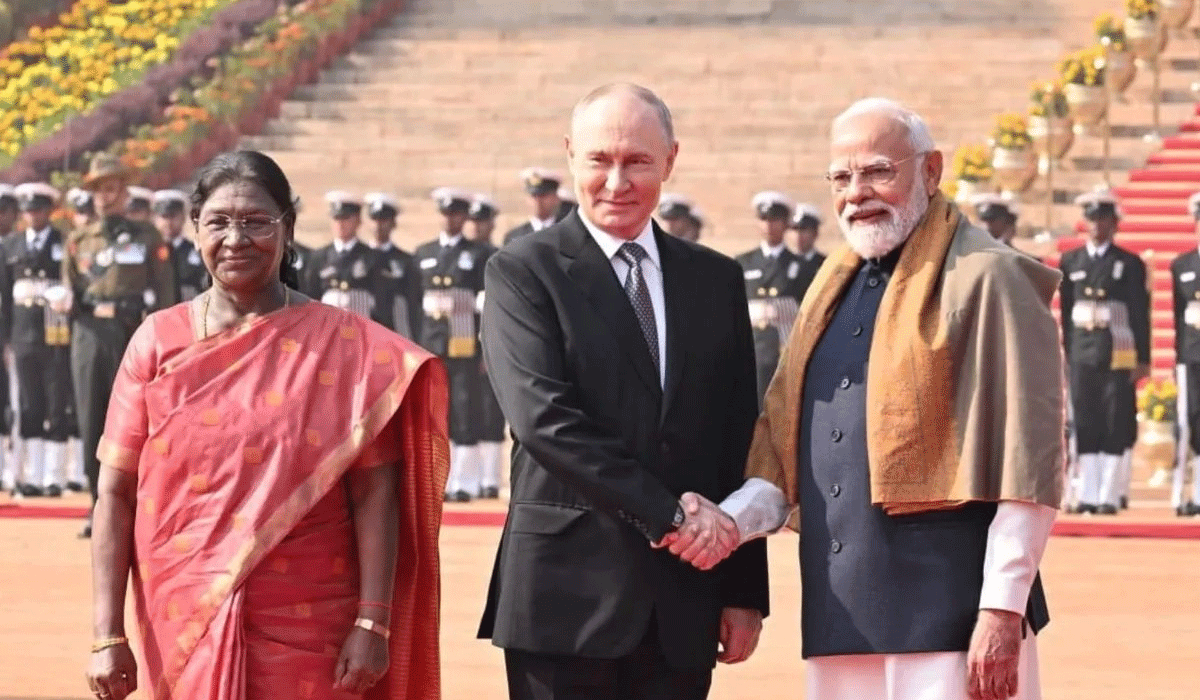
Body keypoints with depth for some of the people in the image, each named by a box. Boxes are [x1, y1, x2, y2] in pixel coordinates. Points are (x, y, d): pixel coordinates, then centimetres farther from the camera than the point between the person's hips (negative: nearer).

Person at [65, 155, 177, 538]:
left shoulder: (147, 237, 5)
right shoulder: (78, 241, 14)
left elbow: (164, 294, 1)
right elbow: (71, 291, 18)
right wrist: (67, 303, -5)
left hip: (132, 334, -3)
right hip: (89, 334, 3)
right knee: (91, 421, 2)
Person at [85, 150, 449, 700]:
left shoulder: (343, 344, 1)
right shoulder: (158, 342, 4)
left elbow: (375, 495, -4)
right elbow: (115, 494, 1)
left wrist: (373, 624, -11)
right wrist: (107, 635, -6)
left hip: (308, 633, -1)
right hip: (186, 625, 1)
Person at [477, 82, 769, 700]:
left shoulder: (715, 279, 14)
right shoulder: (523, 272, 0)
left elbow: (741, 448, 14)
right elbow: (543, 418, -13)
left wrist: (745, 591, 9)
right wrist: (667, 510, -16)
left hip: (682, 609, 4)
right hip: (567, 597, -4)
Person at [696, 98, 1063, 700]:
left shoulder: (983, 279, -5)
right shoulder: (834, 290, 17)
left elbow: (1026, 466, -10)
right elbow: (783, 449, 19)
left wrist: (1003, 611, -15)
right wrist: (731, 521, 0)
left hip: (949, 623, -7)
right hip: (839, 623, 7)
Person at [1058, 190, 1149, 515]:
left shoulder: (1130, 263, 2)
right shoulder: (1070, 262, 9)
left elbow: (1141, 315, 0)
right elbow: (1065, 313, 12)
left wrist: (1143, 359, -4)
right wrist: (1067, 352, 9)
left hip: (1118, 354, -3)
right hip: (1082, 353, 3)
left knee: (1115, 426, -2)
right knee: (1085, 424, 2)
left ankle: (1109, 496, 0)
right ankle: (1087, 495, 6)